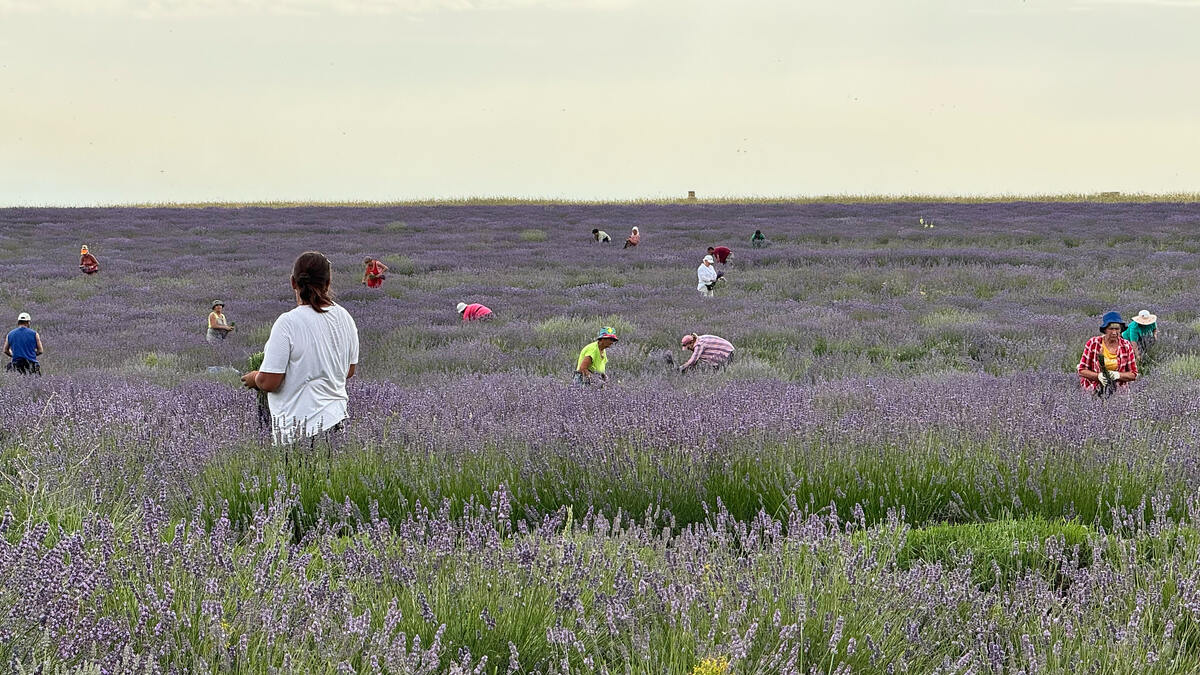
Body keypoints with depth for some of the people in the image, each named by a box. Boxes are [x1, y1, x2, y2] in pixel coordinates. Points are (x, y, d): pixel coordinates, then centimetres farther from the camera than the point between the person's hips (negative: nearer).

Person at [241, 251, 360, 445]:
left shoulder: (287, 323, -15)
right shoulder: (345, 318, 5)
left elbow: (269, 382, -13)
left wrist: (253, 378, 9)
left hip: (299, 428, -6)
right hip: (336, 419, 6)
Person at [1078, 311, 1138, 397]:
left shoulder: (1126, 346, 2)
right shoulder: (1092, 343, -3)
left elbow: (1133, 375, 7)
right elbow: (1082, 370, 1)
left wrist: (1118, 375, -13)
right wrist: (1099, 376, -17)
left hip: (1119, 389, 1)